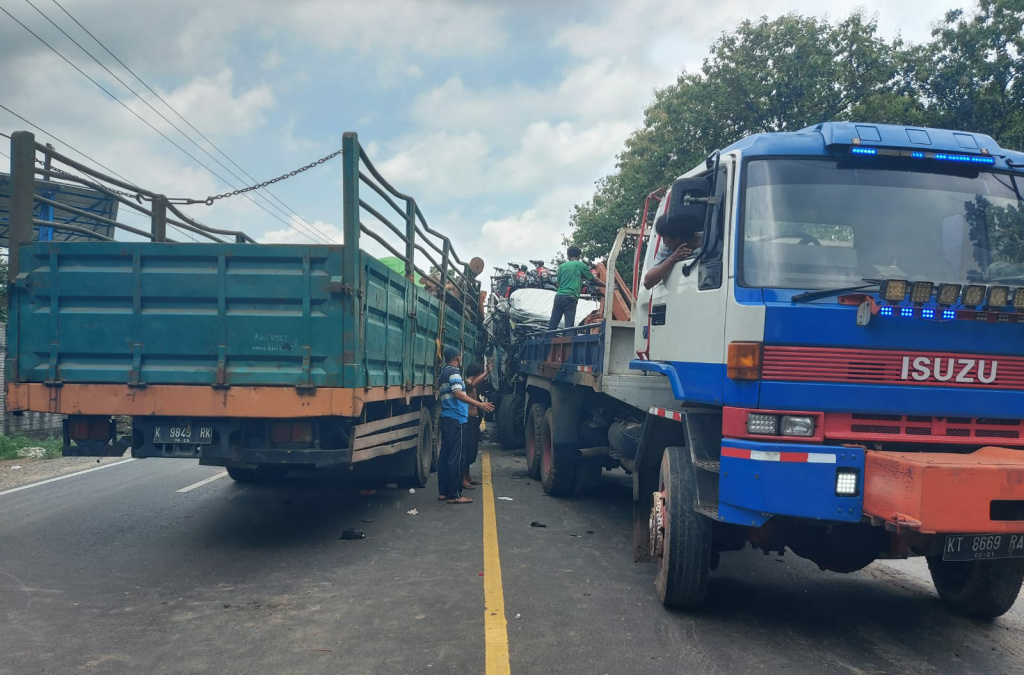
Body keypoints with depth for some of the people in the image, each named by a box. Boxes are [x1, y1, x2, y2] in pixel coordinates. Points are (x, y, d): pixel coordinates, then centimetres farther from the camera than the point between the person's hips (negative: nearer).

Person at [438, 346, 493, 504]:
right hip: (456, 419, -10)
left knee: (445, 455, 10)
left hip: (446, 418, 10)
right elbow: (458, 394, -23)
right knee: (456, 457, -8)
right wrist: (479, 404, -27)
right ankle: (454, 495, -7)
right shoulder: (454, 372, -10)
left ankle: (443, 492, 14)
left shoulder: (443, 373, 18)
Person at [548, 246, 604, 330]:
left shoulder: (562, 266, 15)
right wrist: (606, 285, 24)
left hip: (558, 296, 4)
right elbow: (593, 280, 12)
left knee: (552, 325, 7)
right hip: (571, 298, -4)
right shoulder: (581, 265, 6)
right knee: (569, 326, -7)